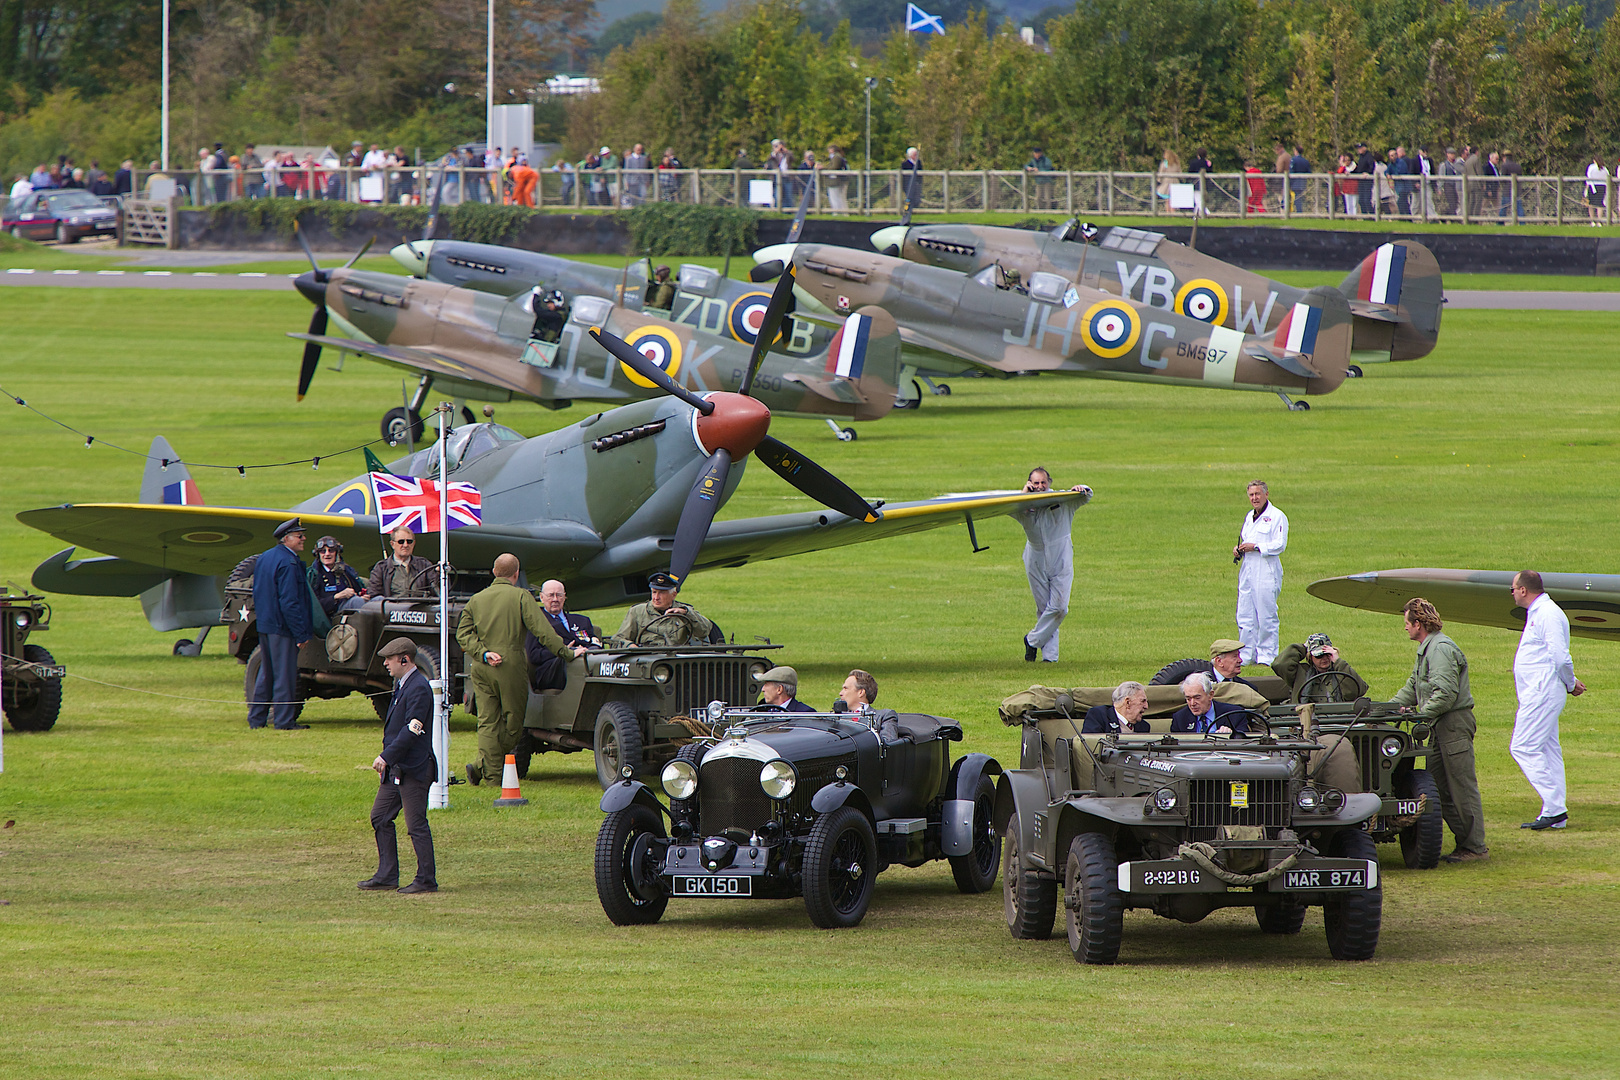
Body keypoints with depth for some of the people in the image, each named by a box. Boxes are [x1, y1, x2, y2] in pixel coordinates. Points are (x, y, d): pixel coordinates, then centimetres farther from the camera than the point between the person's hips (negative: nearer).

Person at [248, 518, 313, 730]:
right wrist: (301, 633, -20)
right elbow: (289, 601, -22)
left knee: (266, 673, 16)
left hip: (264, 625, 9)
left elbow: (257, 594, 18)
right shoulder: (288, 563, -18)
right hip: (282, 628, -9)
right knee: (284, 674, -3)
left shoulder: (263, 559, 12)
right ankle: (284, 721, 0)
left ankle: (256, 719, 19)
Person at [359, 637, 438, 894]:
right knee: (379, 817, 11)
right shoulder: (401, 684, 15)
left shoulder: (418, 688, -17)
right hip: (395, 768, 10)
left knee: (416, 824, -4)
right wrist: (386, 762, 21)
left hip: (413, 768, -10)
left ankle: (427, 880, 3)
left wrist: (386, 757, -25)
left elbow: (412, 729, -24)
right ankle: (386, 875, 17)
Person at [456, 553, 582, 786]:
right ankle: (482, 766, -4)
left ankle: (492, 774, -3)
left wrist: (483, 653, -5)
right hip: (511, 666, -5)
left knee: (488, 722, 6)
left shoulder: (476, 600, 10)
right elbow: (542, 630, -11)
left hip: (482, 668, 5)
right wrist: (567, 653, -7)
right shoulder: (520, 597, -5)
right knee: (512, 723, 4)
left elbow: (463, 634, 2)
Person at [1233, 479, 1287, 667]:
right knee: (1244, 615, 4)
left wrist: (1256, 547, -16)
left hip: (1266, 572, -8)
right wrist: (1238, 550, 10)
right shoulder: (1249, 517, 20)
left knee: (1266, 615, -6)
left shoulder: (1277, 517, -4)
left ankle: (1267, 656, -2)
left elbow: (1280, 545, -12)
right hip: (1247, 571, 8)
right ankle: (1246, 655, 9)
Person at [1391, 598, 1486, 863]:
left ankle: (1476, 848, -6)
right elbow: (1413, 688, 25)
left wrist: (1421, 714, -19)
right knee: (1437, 785, 9)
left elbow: (1445, 694, -23)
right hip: (1441, 726, 11)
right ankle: (1465, 840, 12)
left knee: (1462, 786, -8)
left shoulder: (1441, 649, -15)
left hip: (1454, 723, -11)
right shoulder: (1426, 649, 19)